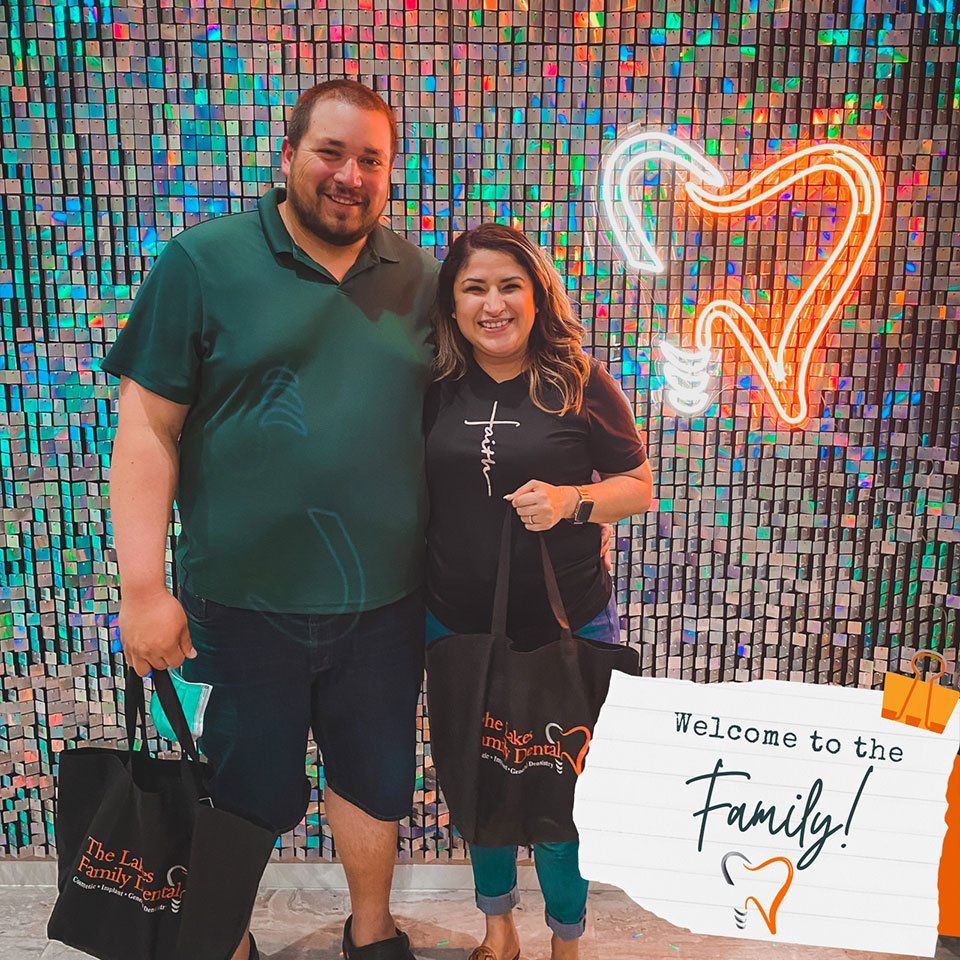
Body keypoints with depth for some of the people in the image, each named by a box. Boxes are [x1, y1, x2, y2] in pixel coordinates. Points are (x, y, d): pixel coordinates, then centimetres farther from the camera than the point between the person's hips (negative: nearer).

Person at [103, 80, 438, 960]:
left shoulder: (421, 279, 4)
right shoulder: (202, 261, -6)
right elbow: (148, 426, -9)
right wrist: (144, 589, -13)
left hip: (383, 600, 3)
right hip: (242, 599, -3)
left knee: (377, 780, 21)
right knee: (243, 795, 17)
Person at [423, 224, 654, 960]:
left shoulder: (581, 384, -8)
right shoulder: (433, 389, -1)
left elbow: (639, 485, -2)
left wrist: (571, 502, -21)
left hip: (567, 625, -2)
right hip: (456, 626, 3)